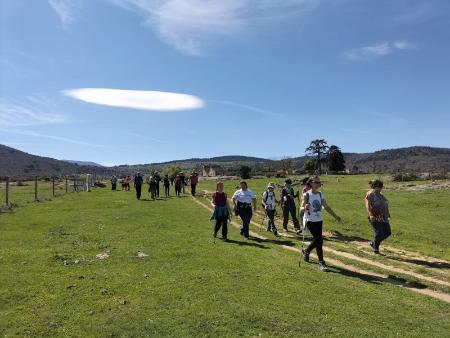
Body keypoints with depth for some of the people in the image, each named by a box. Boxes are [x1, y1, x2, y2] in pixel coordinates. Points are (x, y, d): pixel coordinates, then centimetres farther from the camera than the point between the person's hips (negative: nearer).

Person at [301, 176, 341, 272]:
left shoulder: (320, 194, 6)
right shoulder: (307, 195, -11)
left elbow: (326, 207, 10)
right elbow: (301, 208, -13)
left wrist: (335, 216, 7)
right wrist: (305, 208, -36)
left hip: (319, 220, 6)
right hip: (310, 220, -6)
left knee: (316, 239, 12)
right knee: (319, 239, -12)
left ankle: (306, 251, 40)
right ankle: (321, 262, 0)